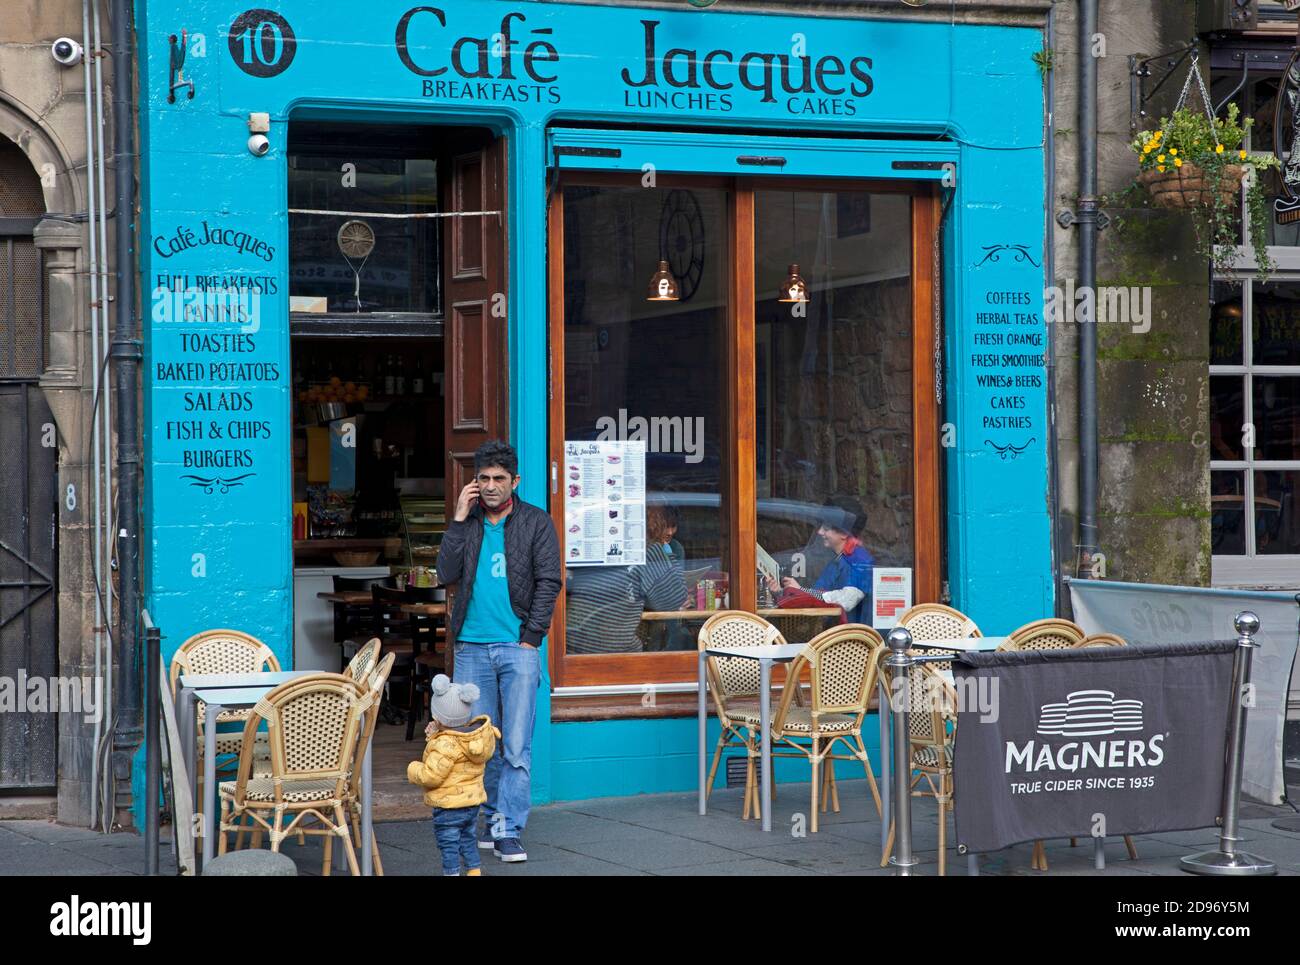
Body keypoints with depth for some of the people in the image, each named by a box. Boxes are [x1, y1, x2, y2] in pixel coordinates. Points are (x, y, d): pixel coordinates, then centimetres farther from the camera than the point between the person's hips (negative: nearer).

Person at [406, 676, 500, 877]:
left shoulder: (445, 745, -27)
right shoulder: (475, 736, 0)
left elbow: (430, 776, -26)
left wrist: (414, 770, -6)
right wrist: (436, 735, 5)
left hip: (448, 805, -9)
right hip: (473, 800, 9)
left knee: (448, 844, 3)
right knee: (467, 838, 23)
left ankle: (451, 873, 7)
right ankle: (474, 871, 30)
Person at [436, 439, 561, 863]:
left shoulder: (536, 523, 4)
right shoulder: (466, 523, 11)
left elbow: (548, 583, 1)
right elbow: (446, 575, -1)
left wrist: (530, 638, -7)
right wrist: (459, 520, -5)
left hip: (517, 647, -3)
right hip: (471, 648, 3)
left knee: (516, 747, -7)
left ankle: (509, 831, -6)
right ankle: (494, 817, 20)